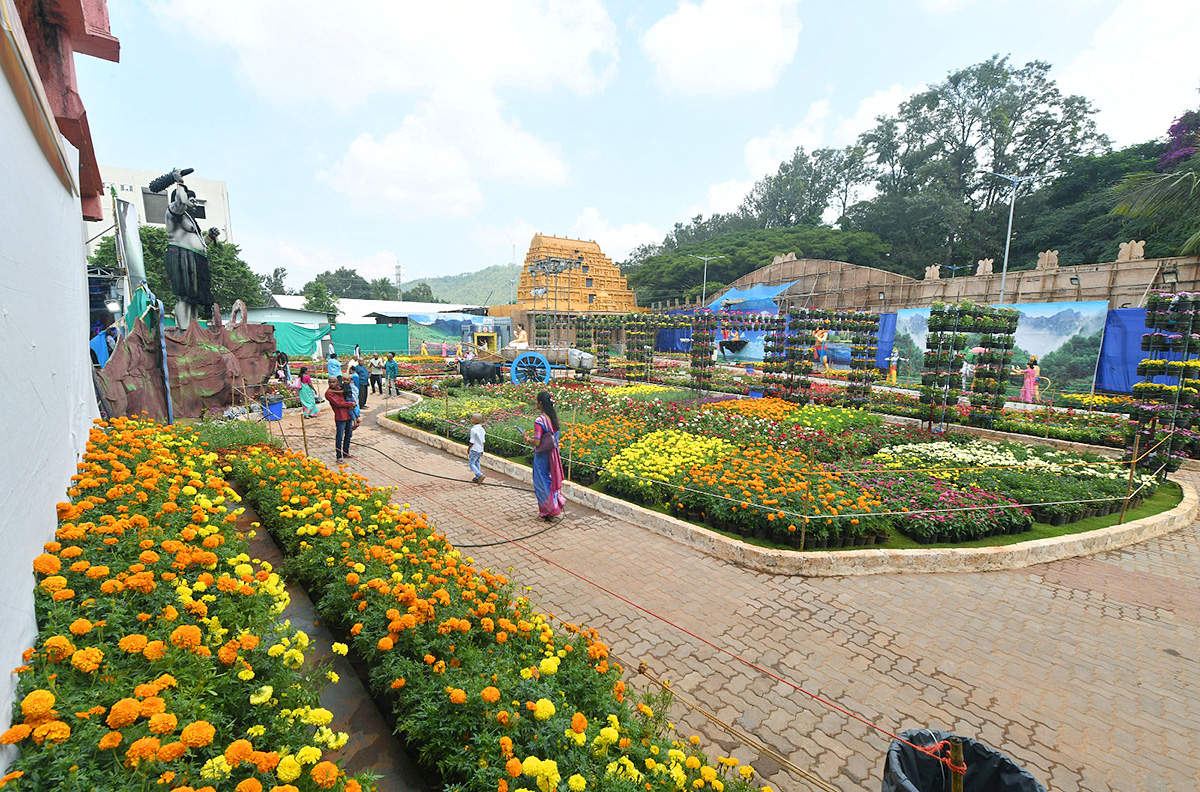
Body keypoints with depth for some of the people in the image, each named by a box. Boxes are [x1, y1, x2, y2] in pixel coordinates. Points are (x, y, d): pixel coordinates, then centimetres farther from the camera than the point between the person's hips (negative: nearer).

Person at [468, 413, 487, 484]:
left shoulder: (473, 430, -18)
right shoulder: (482, 429, 6)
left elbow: (472, 442, -15)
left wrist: (468, 450, -4)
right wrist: (482, 451, 19)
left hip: (474, 449, -8)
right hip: (480, 449, 8)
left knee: (471, 463, -2)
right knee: (476, 463, 18)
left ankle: (480, 475, -18)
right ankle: (477, 478, 20)